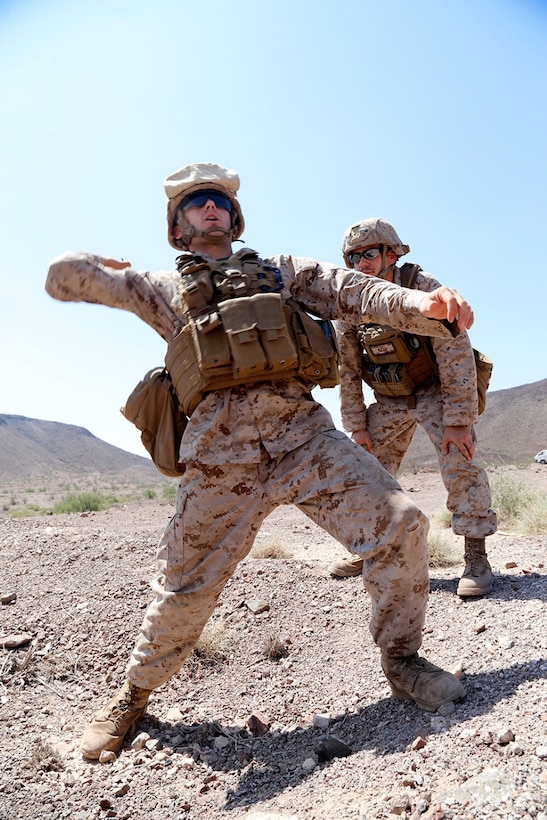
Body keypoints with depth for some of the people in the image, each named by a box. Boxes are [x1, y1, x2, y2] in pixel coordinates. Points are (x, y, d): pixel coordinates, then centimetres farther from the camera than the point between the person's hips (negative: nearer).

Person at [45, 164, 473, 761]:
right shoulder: (163, 289, 20)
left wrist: (422, 305, -8)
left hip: (305, 430, 2)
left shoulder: (283, 271, 24)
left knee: (399, 523, -12)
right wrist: (113, 269, 35)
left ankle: (401, 661, 13)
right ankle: (134, 695, 31)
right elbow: (64, 274, 23)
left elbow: (356, 293, 8)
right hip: (221, 448, -1)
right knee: (187, 585, 4)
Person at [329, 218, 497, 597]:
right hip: (390, 400, 5)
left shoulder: (423, 287, -22)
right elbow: (348, 370, -1)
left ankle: (476, 558, -7)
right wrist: (357, 424, -3)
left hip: (435, 391, -4)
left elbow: (457, 355, -24)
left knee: (460, 462, -20)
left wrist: (458, 419, -27)